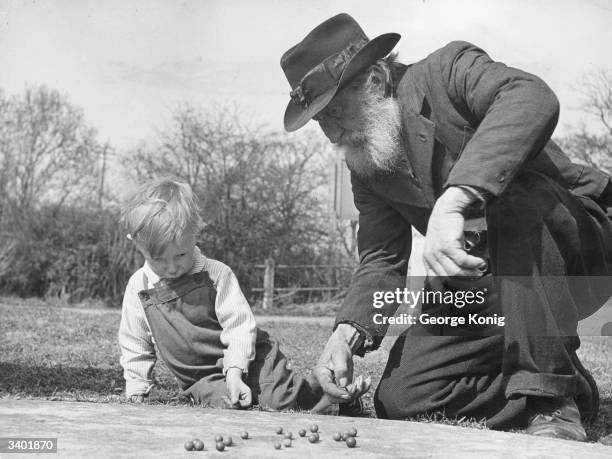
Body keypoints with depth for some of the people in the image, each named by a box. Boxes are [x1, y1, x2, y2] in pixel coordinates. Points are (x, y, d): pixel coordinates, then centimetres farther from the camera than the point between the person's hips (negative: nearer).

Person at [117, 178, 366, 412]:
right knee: (223, 402, -33)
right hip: (202, 378, 1)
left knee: (280, 400, -22)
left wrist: (234, 371, -22)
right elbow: (134, 347, 10)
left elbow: (239, 326, -9)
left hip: (246, 359, -1)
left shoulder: (216, 274, -10)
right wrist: (136, 393, 4)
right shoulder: (138, 287, -1)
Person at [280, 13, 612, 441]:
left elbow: (533, 100, -37)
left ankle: (550, 397, -29)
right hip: (481, 286, 6)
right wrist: (349, 330, -15)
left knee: (513, 193, -38)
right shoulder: (364, 166, 6)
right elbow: (382, 258, 6)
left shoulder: (447, 72, -16)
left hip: (571, 245, -6)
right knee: (399, 399, -6)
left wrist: (456, 200, -49)